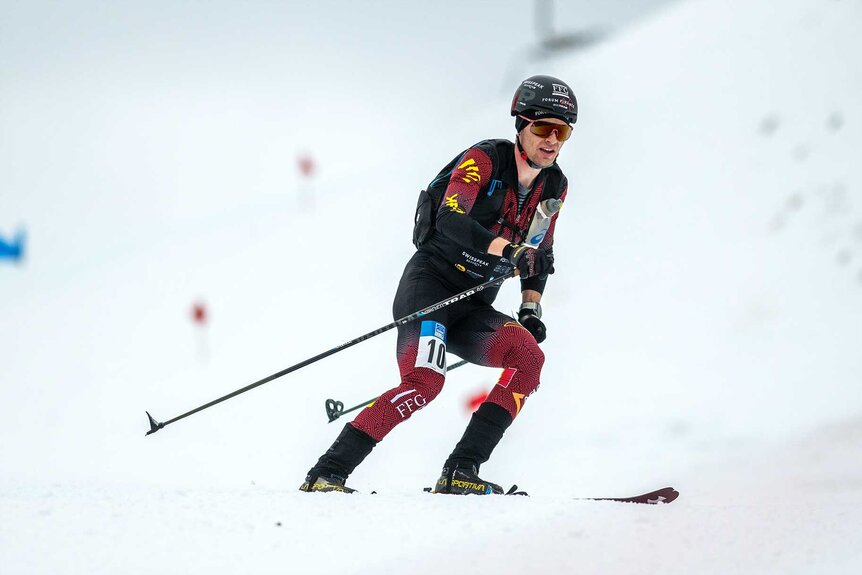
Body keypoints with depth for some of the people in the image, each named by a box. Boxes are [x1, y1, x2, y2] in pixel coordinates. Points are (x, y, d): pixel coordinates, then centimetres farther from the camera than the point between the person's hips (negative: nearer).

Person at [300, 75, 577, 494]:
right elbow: (451, 219, -26)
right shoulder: (484, 159, -10)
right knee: (425, 381, -29)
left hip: (472, 310, 7)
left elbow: (539, 255, 23)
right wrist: (508, 250, -39)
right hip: (430, 286, -6)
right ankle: (327, 474, -27)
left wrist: (531, 307, 8)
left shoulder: (553, 185, 10)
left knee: (528, 357, -21)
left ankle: (461, 474, -21)